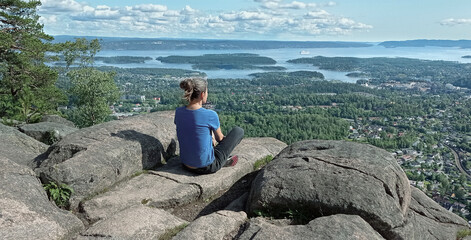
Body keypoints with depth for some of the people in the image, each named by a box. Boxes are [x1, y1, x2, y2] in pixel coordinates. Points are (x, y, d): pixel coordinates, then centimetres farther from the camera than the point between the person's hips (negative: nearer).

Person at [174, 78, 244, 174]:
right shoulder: (210, 115, -21)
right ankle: (222, 160, 28)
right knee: (238, 131, 9)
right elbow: (220, 138, -1)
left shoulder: (178, 112, -6)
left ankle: (224, 160, 38)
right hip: (207, 167, -6)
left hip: (186, 165, 6)